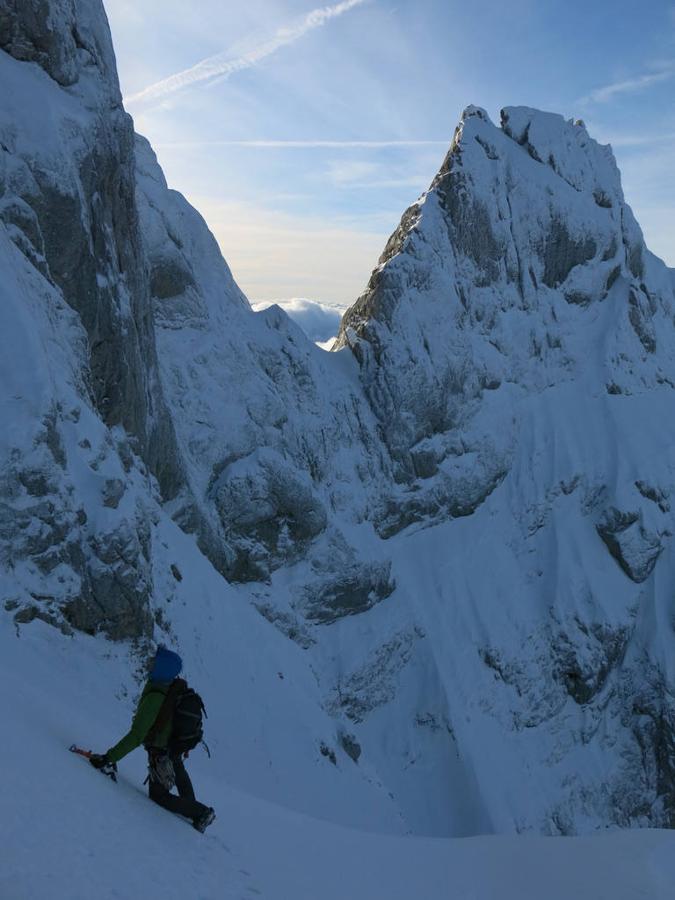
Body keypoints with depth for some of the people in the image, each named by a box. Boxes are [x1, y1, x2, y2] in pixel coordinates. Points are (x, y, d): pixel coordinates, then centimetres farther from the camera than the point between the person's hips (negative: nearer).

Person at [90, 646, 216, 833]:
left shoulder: (154, 698, -39)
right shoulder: (179, 686, -17)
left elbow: (136, 736, -39)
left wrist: (108, 758, -35)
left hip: (161, 752, -8)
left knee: (158, 796, 16)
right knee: (179, 775, 37)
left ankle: (201, 813, 16)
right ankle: (192, 806, 58)